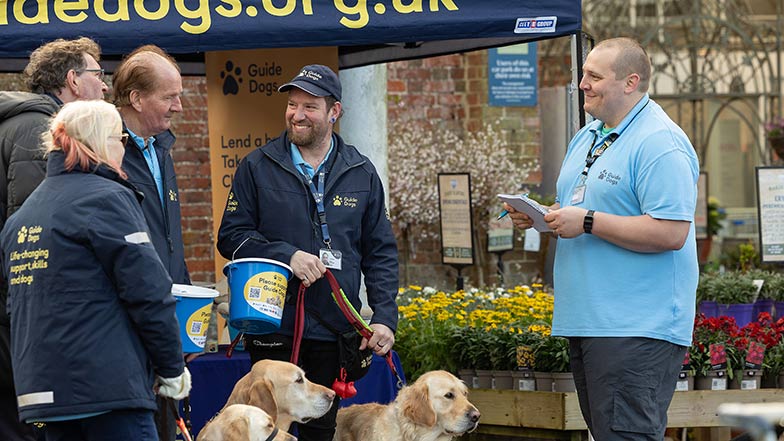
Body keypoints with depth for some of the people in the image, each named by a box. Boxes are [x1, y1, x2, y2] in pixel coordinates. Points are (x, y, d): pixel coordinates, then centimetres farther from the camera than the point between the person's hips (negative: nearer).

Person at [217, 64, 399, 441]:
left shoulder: (361, 174, 9)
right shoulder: (257, 167, 2)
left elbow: (381, 251, 10)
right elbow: (231, 236, -1)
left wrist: (384, 317, -2)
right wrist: (286, 256, -16)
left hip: (335, 330, 2)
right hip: (274, 328, -2)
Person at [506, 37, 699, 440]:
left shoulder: (660, 143, -14)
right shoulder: (587, 137, 18)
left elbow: (671, 232, -22)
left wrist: (588, 222, -20)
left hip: (635, 329, -10)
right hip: (586, 322, 10)